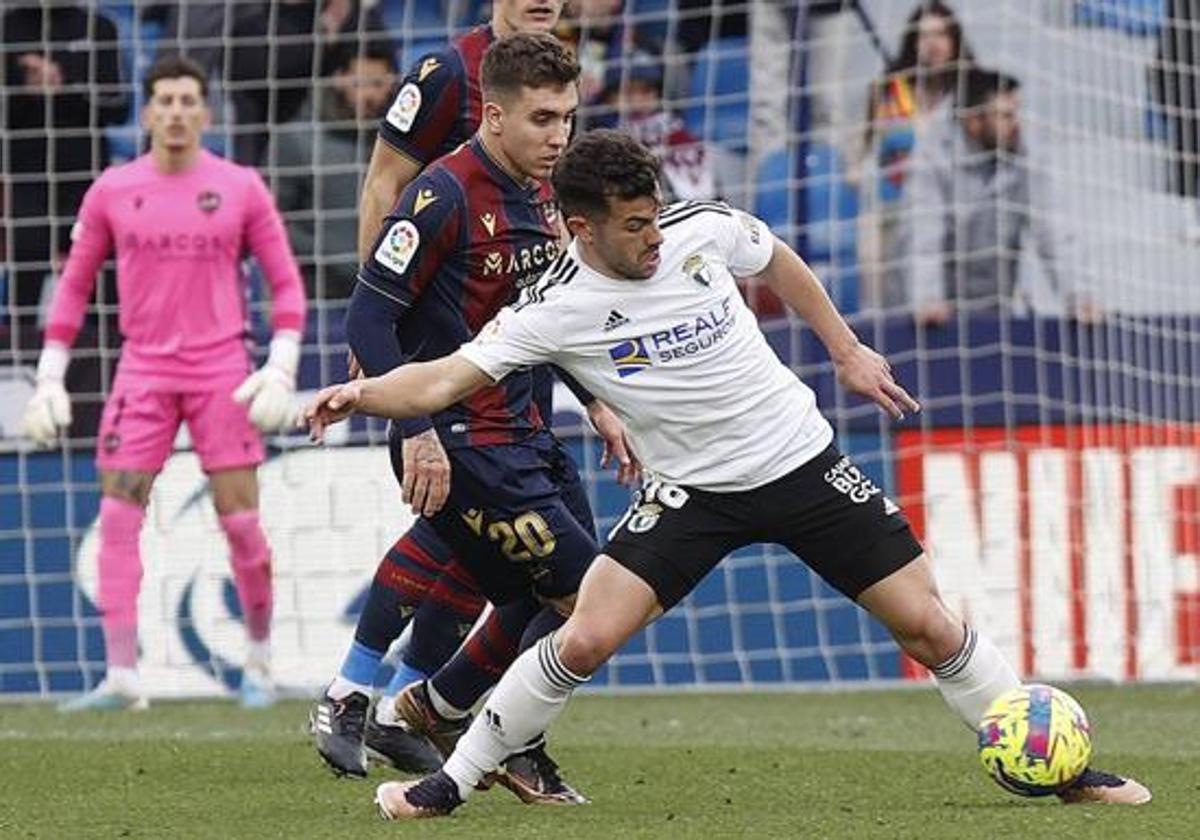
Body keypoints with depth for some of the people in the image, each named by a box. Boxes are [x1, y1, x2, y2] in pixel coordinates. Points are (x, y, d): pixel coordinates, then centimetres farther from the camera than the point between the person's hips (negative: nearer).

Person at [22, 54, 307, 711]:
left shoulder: (240, 189, 1)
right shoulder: (113, 192, 5)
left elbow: (286, 282, 5)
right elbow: (73, 286, 11)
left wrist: (280, 370, -6)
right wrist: (49, 379, 6)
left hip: (222, 371, -1)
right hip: (143, 370, 1)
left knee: (240, 520, -2)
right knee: (117, 516, -8)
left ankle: (258, 659, 17)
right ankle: (122, 676, -9)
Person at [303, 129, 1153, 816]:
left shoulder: (703, 229, -11)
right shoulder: (556, 310, -17)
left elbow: (778, 262, 11)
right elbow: (446, 379, -22)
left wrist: (847, 351, 15)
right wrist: (361, 393, -39)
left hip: (805, 466, 2)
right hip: (691, 493, -2)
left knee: (930, 627, 1)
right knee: (584, 641, -16)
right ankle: (452, 781, 1)